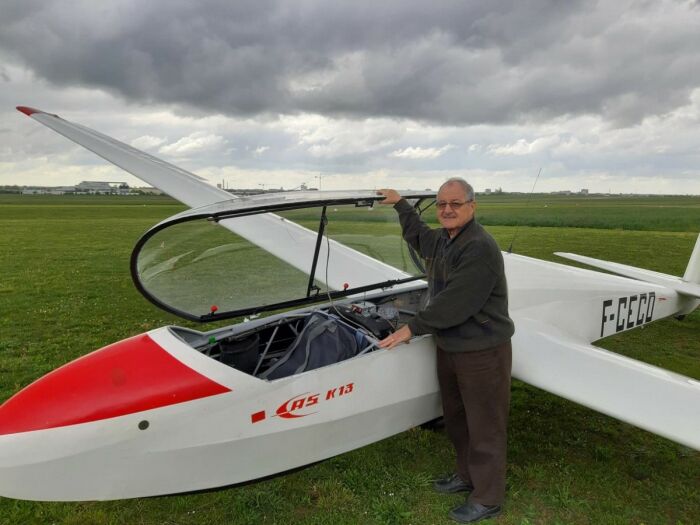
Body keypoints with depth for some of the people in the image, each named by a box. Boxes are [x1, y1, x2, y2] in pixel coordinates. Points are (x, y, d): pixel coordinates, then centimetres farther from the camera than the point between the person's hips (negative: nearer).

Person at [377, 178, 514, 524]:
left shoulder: (480, 248, -23)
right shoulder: (441, 239, 6)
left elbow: (455, 303, -27)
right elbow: (418, 236, 31)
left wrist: (413, 327, -20)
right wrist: (400, 204, 34)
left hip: (483, 352, -9)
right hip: (448, 347, 9)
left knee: (484, 427, 7)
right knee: (456, 420, 22)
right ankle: (467, 476, 43)